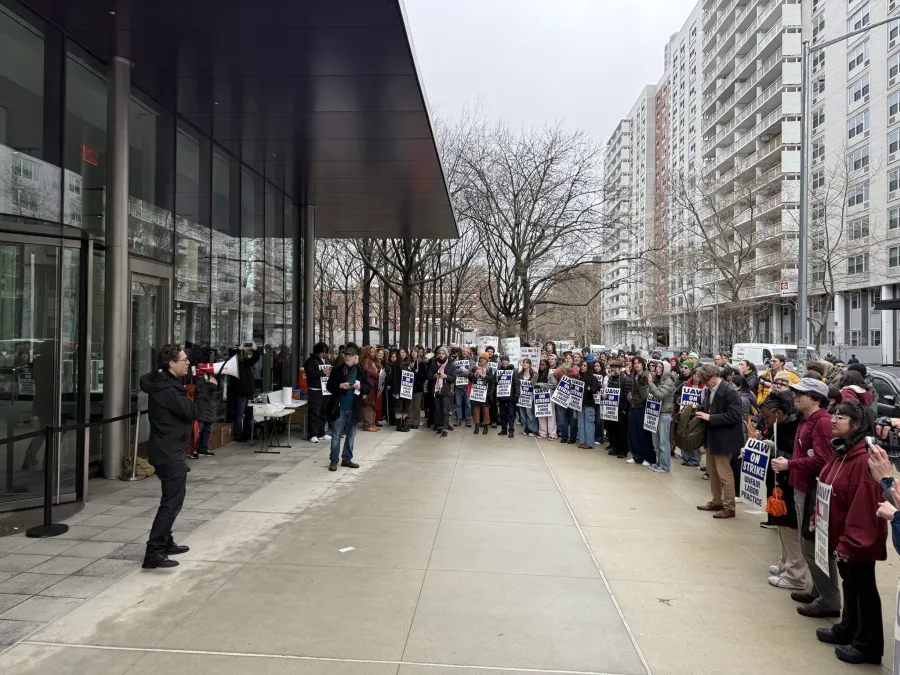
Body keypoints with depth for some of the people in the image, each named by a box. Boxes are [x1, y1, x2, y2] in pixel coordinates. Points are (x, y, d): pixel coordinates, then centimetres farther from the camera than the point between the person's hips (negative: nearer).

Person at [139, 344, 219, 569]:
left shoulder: (166, 384, 11)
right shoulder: (167, 390, -21)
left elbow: (189, 407, 17)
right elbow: (193, 411, -22)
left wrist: (207, 388, 4)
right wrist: (207, 388, -13)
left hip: (168, 451, 11)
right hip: (170, 454, -11)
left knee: (172, 499, 21)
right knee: (172, 502, -9)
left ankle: (165, 543, 33)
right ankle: (153, 553, -7)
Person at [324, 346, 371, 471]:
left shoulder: (362, 371, 2)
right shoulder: (336, 370, -1)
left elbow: (369, 388, 3)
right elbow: (329, 386, 0)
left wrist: (360, 387, -17)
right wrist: (340, 386, -18)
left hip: (354, 408, 2)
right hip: (339, 407, -2)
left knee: (350, 435, 11)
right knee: (336, 435, 1)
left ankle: (347, 459, 23)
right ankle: (334, 460, 8)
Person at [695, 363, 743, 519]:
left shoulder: (729, 392, -20)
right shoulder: (709, 391, 5)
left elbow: (733, 416, -24)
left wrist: (710, 417, -25)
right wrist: (699, 409, 0)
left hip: (723, 439, -9)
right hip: (711, 437, 9)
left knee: (724, 474, -1)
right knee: (712, 471, 18)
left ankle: (729, 508, 10)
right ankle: (717, 501, 31)